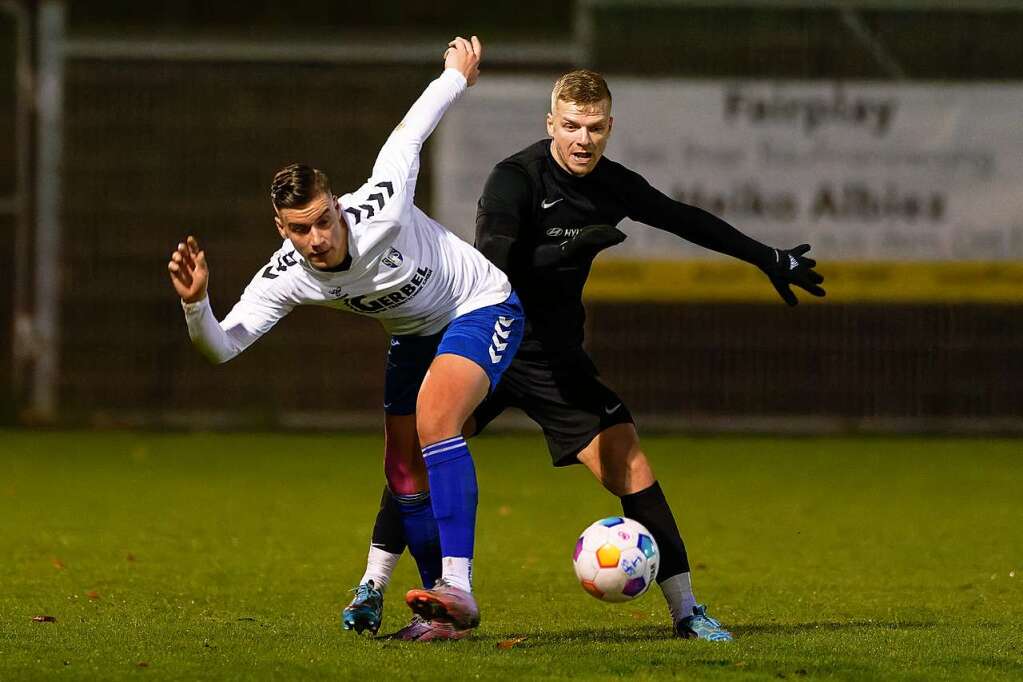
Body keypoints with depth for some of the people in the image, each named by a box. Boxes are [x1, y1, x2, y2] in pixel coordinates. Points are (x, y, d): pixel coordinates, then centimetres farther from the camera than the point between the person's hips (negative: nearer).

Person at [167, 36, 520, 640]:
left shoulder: (382, 211, -34)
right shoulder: (285, 279, -21)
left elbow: (410, 132, -16)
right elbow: (222, 346, -24)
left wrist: (458, 74, 1)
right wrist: (196, 303, -45)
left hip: (483, 308, -6)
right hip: (416, 335, 6)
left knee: (434, 419, -29)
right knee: (404, 472, 5)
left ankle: (458, 587, -36)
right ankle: (449, 612, 21)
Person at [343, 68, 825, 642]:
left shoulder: (614, 185, 0)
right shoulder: (515, 179, -16)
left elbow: (686, 221, 16)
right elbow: (492, 265, -29)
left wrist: (771, 259, 24)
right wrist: (568, 249, -42)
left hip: (555, 358, 4)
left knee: (627, 461, -9)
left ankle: (685, 610, -2)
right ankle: (373, 587, -1)